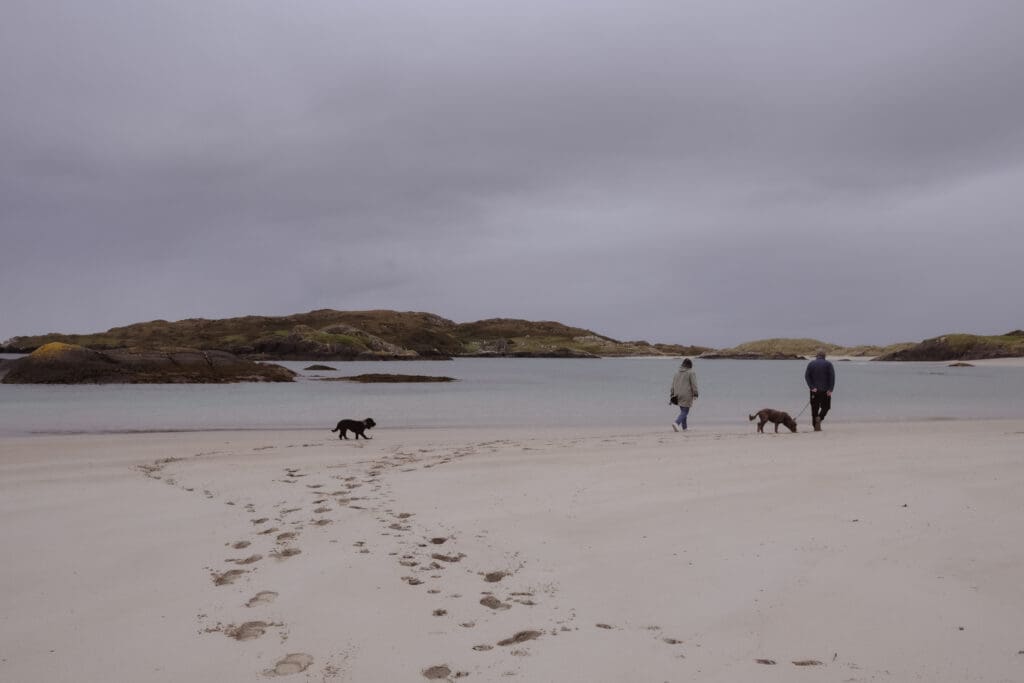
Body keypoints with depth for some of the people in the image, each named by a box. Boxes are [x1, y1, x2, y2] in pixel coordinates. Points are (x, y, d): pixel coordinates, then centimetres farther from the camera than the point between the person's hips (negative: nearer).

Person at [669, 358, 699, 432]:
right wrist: (695, 395, -10)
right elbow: (694, 384, -11)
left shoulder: (677, 373, 13)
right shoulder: (691, 373, -4)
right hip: (686, 396, -6)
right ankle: (676, 423, -25)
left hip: (678, 395, 6)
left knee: (683, 411, 16)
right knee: (685, 412, -4)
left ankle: (684, 427, 16)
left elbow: (673, 385, 13)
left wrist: (672, 395, 16)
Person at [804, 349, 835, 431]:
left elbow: (806, 376, -5)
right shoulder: (828, 364, 0)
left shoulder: (811, 364, 5)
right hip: (825, 390, -2)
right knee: (825, 406, 11)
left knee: (815, 408, 8)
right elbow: (832, 377, -8)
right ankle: (819, 417, -16)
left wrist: (811, 387, -10)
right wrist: (830, 389, -10)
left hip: (814, 390, 2)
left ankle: (815, 426, 7)